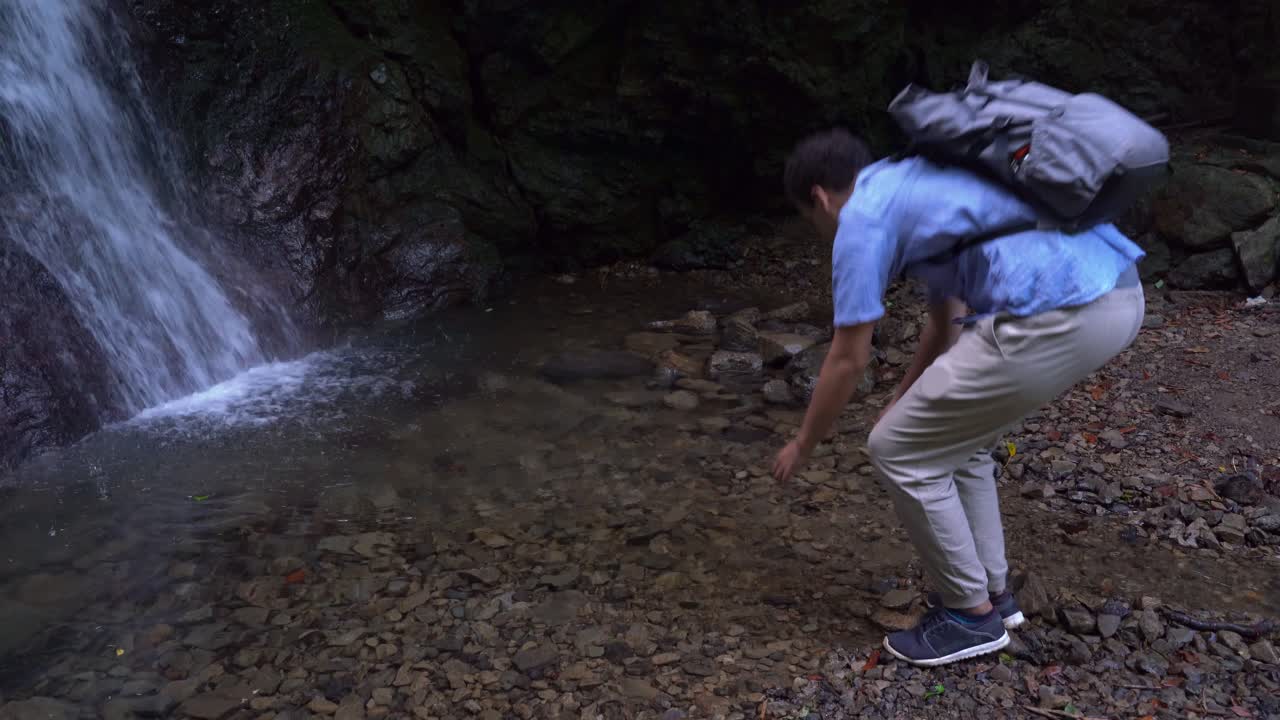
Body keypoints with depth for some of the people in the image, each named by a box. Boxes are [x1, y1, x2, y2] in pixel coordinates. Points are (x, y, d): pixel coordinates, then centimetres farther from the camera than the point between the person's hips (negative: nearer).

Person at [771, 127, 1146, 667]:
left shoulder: (863, 218, 1)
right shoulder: (915, 186, 28)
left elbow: (849, 362, 5)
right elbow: (946, 320, 37)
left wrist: (802, 445, 21)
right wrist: (905, 401, 49)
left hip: (1059, 317, -10)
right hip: (1116, 295, 10)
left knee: (898, 451, 7)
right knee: (955, 433, 27)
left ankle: (973, 613, 22)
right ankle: (990, 591, 36)